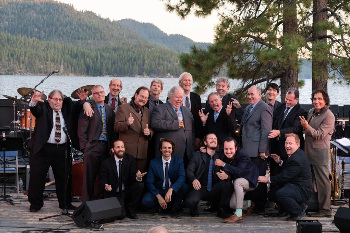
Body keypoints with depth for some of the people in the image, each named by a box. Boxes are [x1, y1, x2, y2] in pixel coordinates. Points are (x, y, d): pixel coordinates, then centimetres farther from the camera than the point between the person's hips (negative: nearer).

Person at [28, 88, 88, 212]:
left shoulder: (67, 107, 11)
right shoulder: (43, 107, 0)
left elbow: (77, 107, 12)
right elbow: (35, 109, -18)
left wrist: (82, 100, -11)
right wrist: (34, 101, -41)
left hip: (62, 149, 3)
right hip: (43, 148, -3)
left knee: (64, 177, 10)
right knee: (37, 176, 1)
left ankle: (65, 203, 23)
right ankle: (35, 204, 14)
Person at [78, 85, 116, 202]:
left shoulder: (110, 109, 16)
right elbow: (81, 130, -2)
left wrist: (112, 146, 8)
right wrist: (84, 146, -8)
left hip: (106, 147, 5)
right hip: (92, 146, -5)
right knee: (89, 176, -4)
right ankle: (86, 201, 1)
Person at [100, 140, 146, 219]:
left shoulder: (130, 159, 1)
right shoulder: (106, 163, -6)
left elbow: (132, 176, -5)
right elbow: (102, 180, -8)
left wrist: (138, 177, -31)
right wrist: (106, 186, -32)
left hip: (127, 192, 3)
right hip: (113, 194, -3)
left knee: (140, 185, -26)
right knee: (120, 215, -25)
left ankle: (130, 210, -6)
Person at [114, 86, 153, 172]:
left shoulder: (147, 111, 19)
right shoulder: (123, 108, 4)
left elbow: (152, 129, 23)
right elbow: (116, 127, -3)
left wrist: (149, 132, -1)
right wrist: (127, 123, -22)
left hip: (143, 152, 4)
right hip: (127, 151, -4)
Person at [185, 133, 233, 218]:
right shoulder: (197, 155, 8)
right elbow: (189, 170, -1)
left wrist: (225, 176, -21)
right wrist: (194, 179, -24)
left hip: (214, 190, 2)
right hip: (200, 188, -2)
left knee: (228, 184, -27)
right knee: (190, 201, -33)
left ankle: (222, 210, -8)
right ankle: (194, 210, 6)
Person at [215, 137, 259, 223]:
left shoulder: (242, 155, -27)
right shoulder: (223, 157, -10)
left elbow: (239, 172, -39)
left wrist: (224, 165, -38)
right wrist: (226, 175, -28)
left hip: (251, 180, -7)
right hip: (240, 184, 7)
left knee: (237, 182, -36)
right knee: (232, 205, -3)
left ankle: (238, 215, -36)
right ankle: (249, 203, 29)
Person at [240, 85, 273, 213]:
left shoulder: (264, 109, -9)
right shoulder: (248, 108, 20)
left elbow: (266, 131, -14)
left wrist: (262, 150, -17)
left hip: (257, 151, -9)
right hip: (247, 150, 9)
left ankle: (260, 206, 4)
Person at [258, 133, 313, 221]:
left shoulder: (297, 159, -24)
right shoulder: (295, 154, 9)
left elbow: (285, 176, -23)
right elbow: (288, 167, 24)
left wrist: (268, 179, -15)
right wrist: (280, 162, 7)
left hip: (302, 190, -11)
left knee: (281, 194, -35)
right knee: (271, 194, 10)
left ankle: (298, 212, -10)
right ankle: (300, 206, 15)